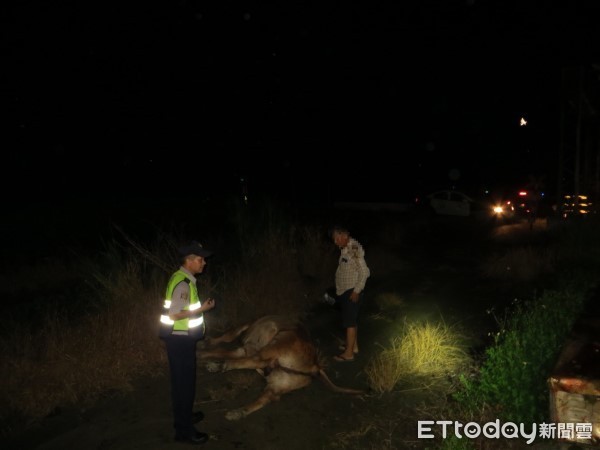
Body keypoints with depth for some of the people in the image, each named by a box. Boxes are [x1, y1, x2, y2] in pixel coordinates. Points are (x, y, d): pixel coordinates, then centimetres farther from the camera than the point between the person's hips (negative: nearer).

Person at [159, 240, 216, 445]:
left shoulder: (185, 279, 8)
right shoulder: (182, 283, -23)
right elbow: (174, 314, -27)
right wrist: (202, 308, -21)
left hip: (183, 337, 10)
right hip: (179, 339, -10)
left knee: (185, 380, 23)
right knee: (184, 382, 1)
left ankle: (185, 415, 40)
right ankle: (184, 430, 13)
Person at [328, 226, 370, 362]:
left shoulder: (355, 248, -19)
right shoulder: (345, 248, 7)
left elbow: (364, 272, -20)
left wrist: (357, 291, -19)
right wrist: (339, 290, 16)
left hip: (352, 292, -9)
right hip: (344, 291, 9)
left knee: (350, 321, -2)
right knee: (351, 320, 18)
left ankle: (349, 353, 5)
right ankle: (354, 346, 31)